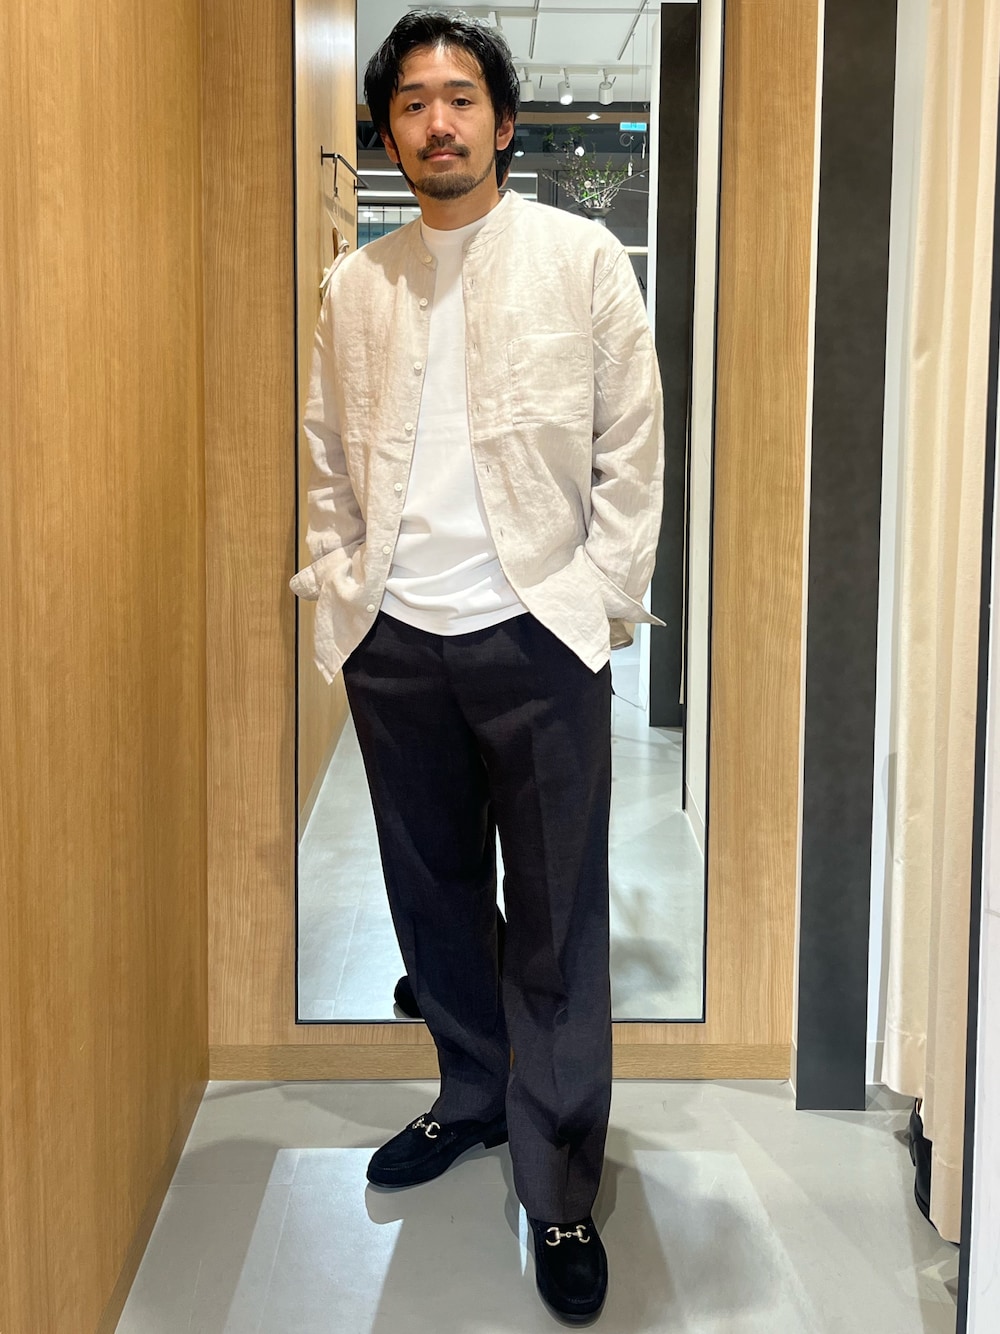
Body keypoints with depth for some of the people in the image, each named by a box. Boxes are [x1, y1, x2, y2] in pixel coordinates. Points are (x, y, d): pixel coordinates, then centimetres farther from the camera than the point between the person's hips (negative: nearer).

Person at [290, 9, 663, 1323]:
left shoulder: (583, 258, 0)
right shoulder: (354, 285, 9)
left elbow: (631, 451, -1)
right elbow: (329, 467, 13)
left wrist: (601, 607, -6)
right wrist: (340, 605, 4)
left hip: (538, 636, -3)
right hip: (395, 643, 4)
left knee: (557, 922, 2)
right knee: (433, 894, 15)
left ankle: (562, 1193, 14)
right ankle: (472, 1094, 37)